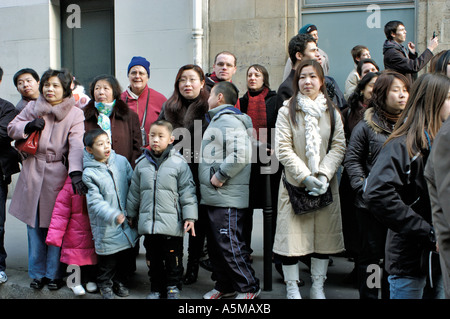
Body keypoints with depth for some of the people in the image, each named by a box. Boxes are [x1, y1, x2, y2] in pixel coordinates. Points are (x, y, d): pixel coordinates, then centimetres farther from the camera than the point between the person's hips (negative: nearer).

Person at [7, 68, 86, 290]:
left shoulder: (75, 114, -4)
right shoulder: (32, 108, 8)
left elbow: (77, 145, -16)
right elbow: (11, 129, 14)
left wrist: (75, 172, -30)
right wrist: (28, 126, -8)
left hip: (58, 175, -3)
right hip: (33, 175, 4)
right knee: (34, 226, 10)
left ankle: (54, 274, 16)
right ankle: (37, 273, 24)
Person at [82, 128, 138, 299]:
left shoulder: (121, 161, -1)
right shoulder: (89, 173, -12)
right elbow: (95, 201, -18)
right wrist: (113, 216, -32)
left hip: (127, 222, 4)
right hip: (106, 226, -4)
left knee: (126, 254, 18)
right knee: (107, 258, 7)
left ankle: (120, 281, 40)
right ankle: (105, 284, 33)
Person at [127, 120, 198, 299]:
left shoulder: (179, 163, -5)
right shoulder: (142, 163, 7)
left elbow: (187, 192, -4)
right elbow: (134, 192, 17)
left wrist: (189, 217, -8)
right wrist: (131, 215, 21)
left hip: (172, 223, -4)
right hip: (148, 222, 4)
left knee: (173, 257, 6)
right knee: (153, 258, 14)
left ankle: (173, 287, 25)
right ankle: (157, 288, 30)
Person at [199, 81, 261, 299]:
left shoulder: (230, 121, -12)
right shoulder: (216, 120, 21)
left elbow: (241, 154, -25)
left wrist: (220, 176, -19)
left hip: (227, 198, -10)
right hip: (213, 197, 10)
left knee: (230, 244, -6)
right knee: (215, 244, 14)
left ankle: (249, 287, 8)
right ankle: (224, 286, 26)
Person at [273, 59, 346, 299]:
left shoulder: (331, 112, 9)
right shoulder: (287, 111, 0)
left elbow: (339, 147, 3)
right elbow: (283, 149, -7)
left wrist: (323, 175, -12)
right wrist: (306, 177, -15)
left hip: (325, 185, 3)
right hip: (294, 184, -3)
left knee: (324, 235, 8)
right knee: (292, 235, -2)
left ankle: (318, 287, 24)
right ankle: (292, 289, 14)